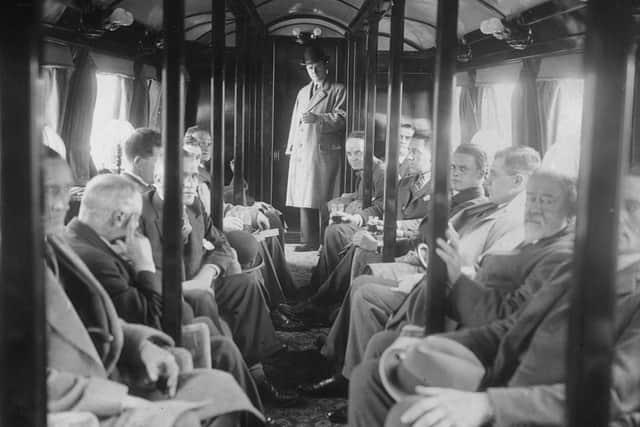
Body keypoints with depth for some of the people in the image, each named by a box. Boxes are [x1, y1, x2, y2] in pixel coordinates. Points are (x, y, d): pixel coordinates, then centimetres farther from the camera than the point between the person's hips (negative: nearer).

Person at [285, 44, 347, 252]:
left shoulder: (338, 90, 6)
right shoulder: (303, 92, 24)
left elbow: (342, 117, -5)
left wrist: (318, 118, -17)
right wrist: (291, 147, 14)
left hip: (325, 152, -5)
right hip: (302, 152, 5)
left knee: (323, 199, -7)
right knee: (304, 199, 1)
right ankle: (309, 241, 5)